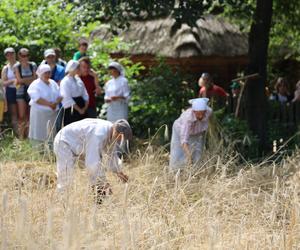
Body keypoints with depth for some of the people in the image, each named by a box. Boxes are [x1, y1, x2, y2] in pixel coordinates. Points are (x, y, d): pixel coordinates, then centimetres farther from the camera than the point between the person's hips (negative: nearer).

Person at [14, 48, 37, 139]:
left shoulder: (33, 65, 4)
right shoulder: (17, 66, 0)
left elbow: (35, 79, 0)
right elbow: (19, 80, -6)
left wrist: (23, 80, -8)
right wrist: (30, 78, -4)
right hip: (21, 92, -2)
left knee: (29, 114, 5)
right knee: (21, 115, -7)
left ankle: (27, 133, 14)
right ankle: (21, 134, 1)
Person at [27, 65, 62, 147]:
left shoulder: (53, 83, 13)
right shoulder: (35, 85, -7)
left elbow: (60, 96, 8)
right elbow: (37, 99, -17)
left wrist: (55, 103, -12)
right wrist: (50, 104, -19)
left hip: (53, 113, 6)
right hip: (40, 114, -6)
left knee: (52, 135, 7)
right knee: (39, 135, -6)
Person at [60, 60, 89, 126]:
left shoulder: (78, 80, 12)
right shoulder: (65, 82, -11)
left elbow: (85, 94, 11)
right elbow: (68, 99, -16)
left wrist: (85, 107, -3)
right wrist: (79, 110, -13)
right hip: (71, 112, -7)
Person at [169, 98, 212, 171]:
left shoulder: (209, 111, -31)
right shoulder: (188, 117, -44)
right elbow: (184, 140, -50)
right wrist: (189, 156, -62)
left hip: (196, 134, 3)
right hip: (181, 132, -3)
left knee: (197, 157, -6)